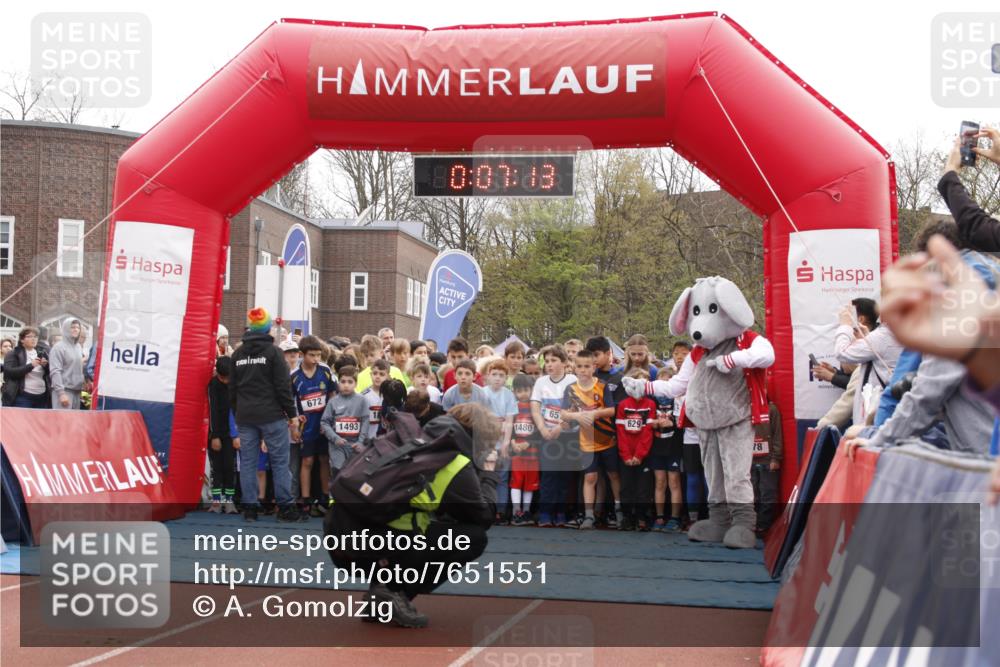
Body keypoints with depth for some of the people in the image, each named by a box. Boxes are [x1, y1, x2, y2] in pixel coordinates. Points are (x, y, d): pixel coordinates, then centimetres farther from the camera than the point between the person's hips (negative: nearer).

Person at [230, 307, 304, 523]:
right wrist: (292, 414, -2)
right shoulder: (273, 351, -7)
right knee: (280, 462, -1)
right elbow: (283, 386, -9)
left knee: (248, 462, 6)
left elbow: (232, 389, 13)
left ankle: (249, 508, 5)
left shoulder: (237, 355, 9)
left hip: (245, 417, 5)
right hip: (272, 416, -5)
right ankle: (286, 508, -1)